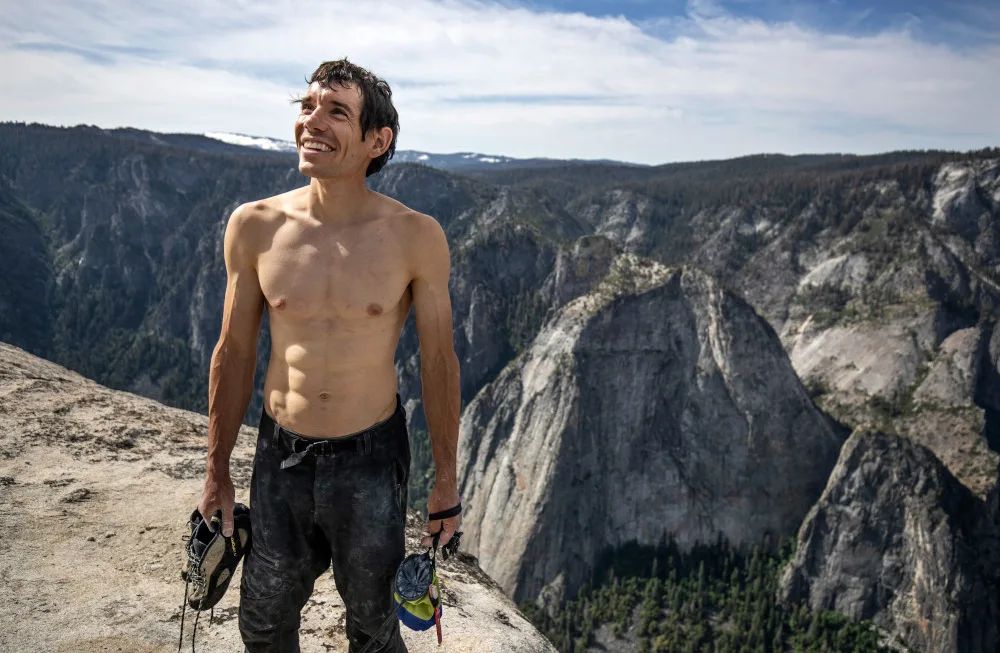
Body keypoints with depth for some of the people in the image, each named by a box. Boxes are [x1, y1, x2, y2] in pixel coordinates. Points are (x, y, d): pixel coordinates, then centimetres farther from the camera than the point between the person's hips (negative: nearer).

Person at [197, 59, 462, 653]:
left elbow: (439, 361, -5)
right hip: (281, 454, 2)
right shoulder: (255, 227, -8)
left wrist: (447, 480, 0)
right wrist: (217, 472, 8)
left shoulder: (416, 237, -15)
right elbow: (234, 353, 2)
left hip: (372, 457, -2)